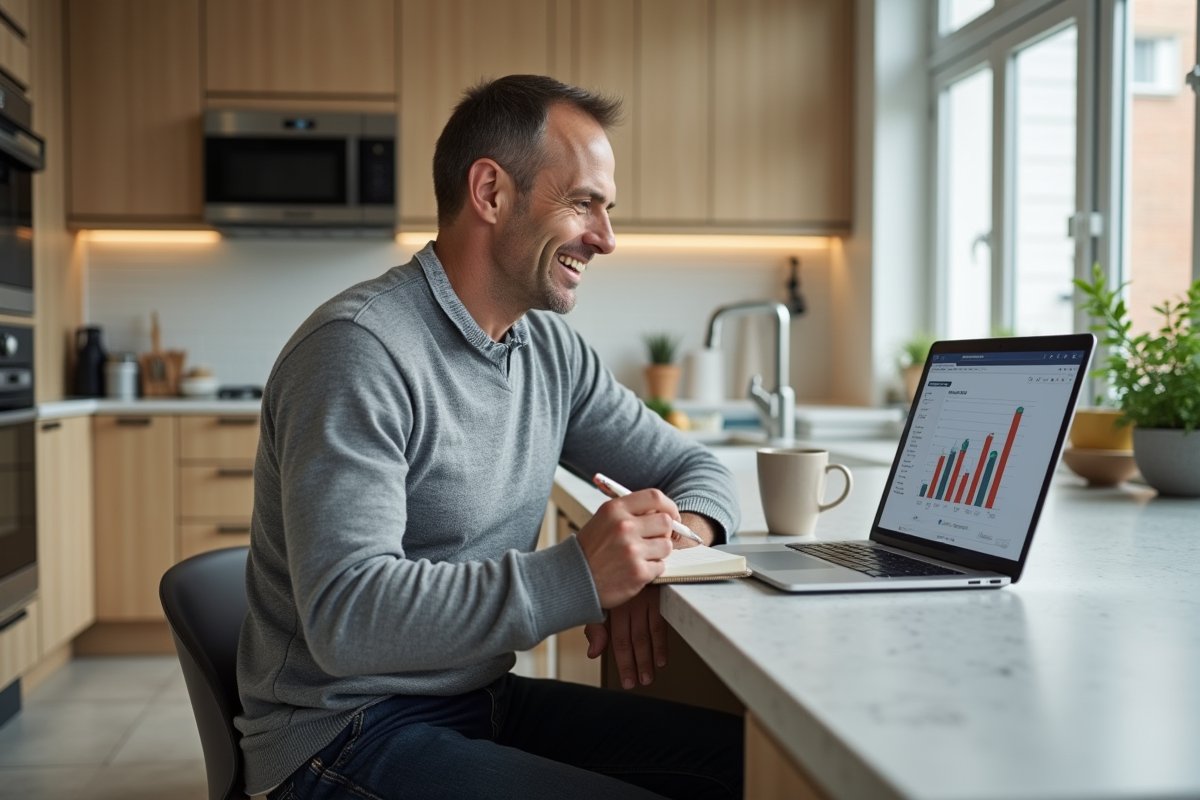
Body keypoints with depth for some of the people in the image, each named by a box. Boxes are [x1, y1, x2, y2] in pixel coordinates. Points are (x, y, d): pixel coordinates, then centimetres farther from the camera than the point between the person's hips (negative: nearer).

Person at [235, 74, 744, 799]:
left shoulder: (551, 351, 5)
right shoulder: (360, 351, -21)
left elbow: (698, 471, 11)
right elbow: (344, 617, -28)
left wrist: (662, 549, -12)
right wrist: (576, 577, -34)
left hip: (485, 697, 8)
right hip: (347, 734, -7)